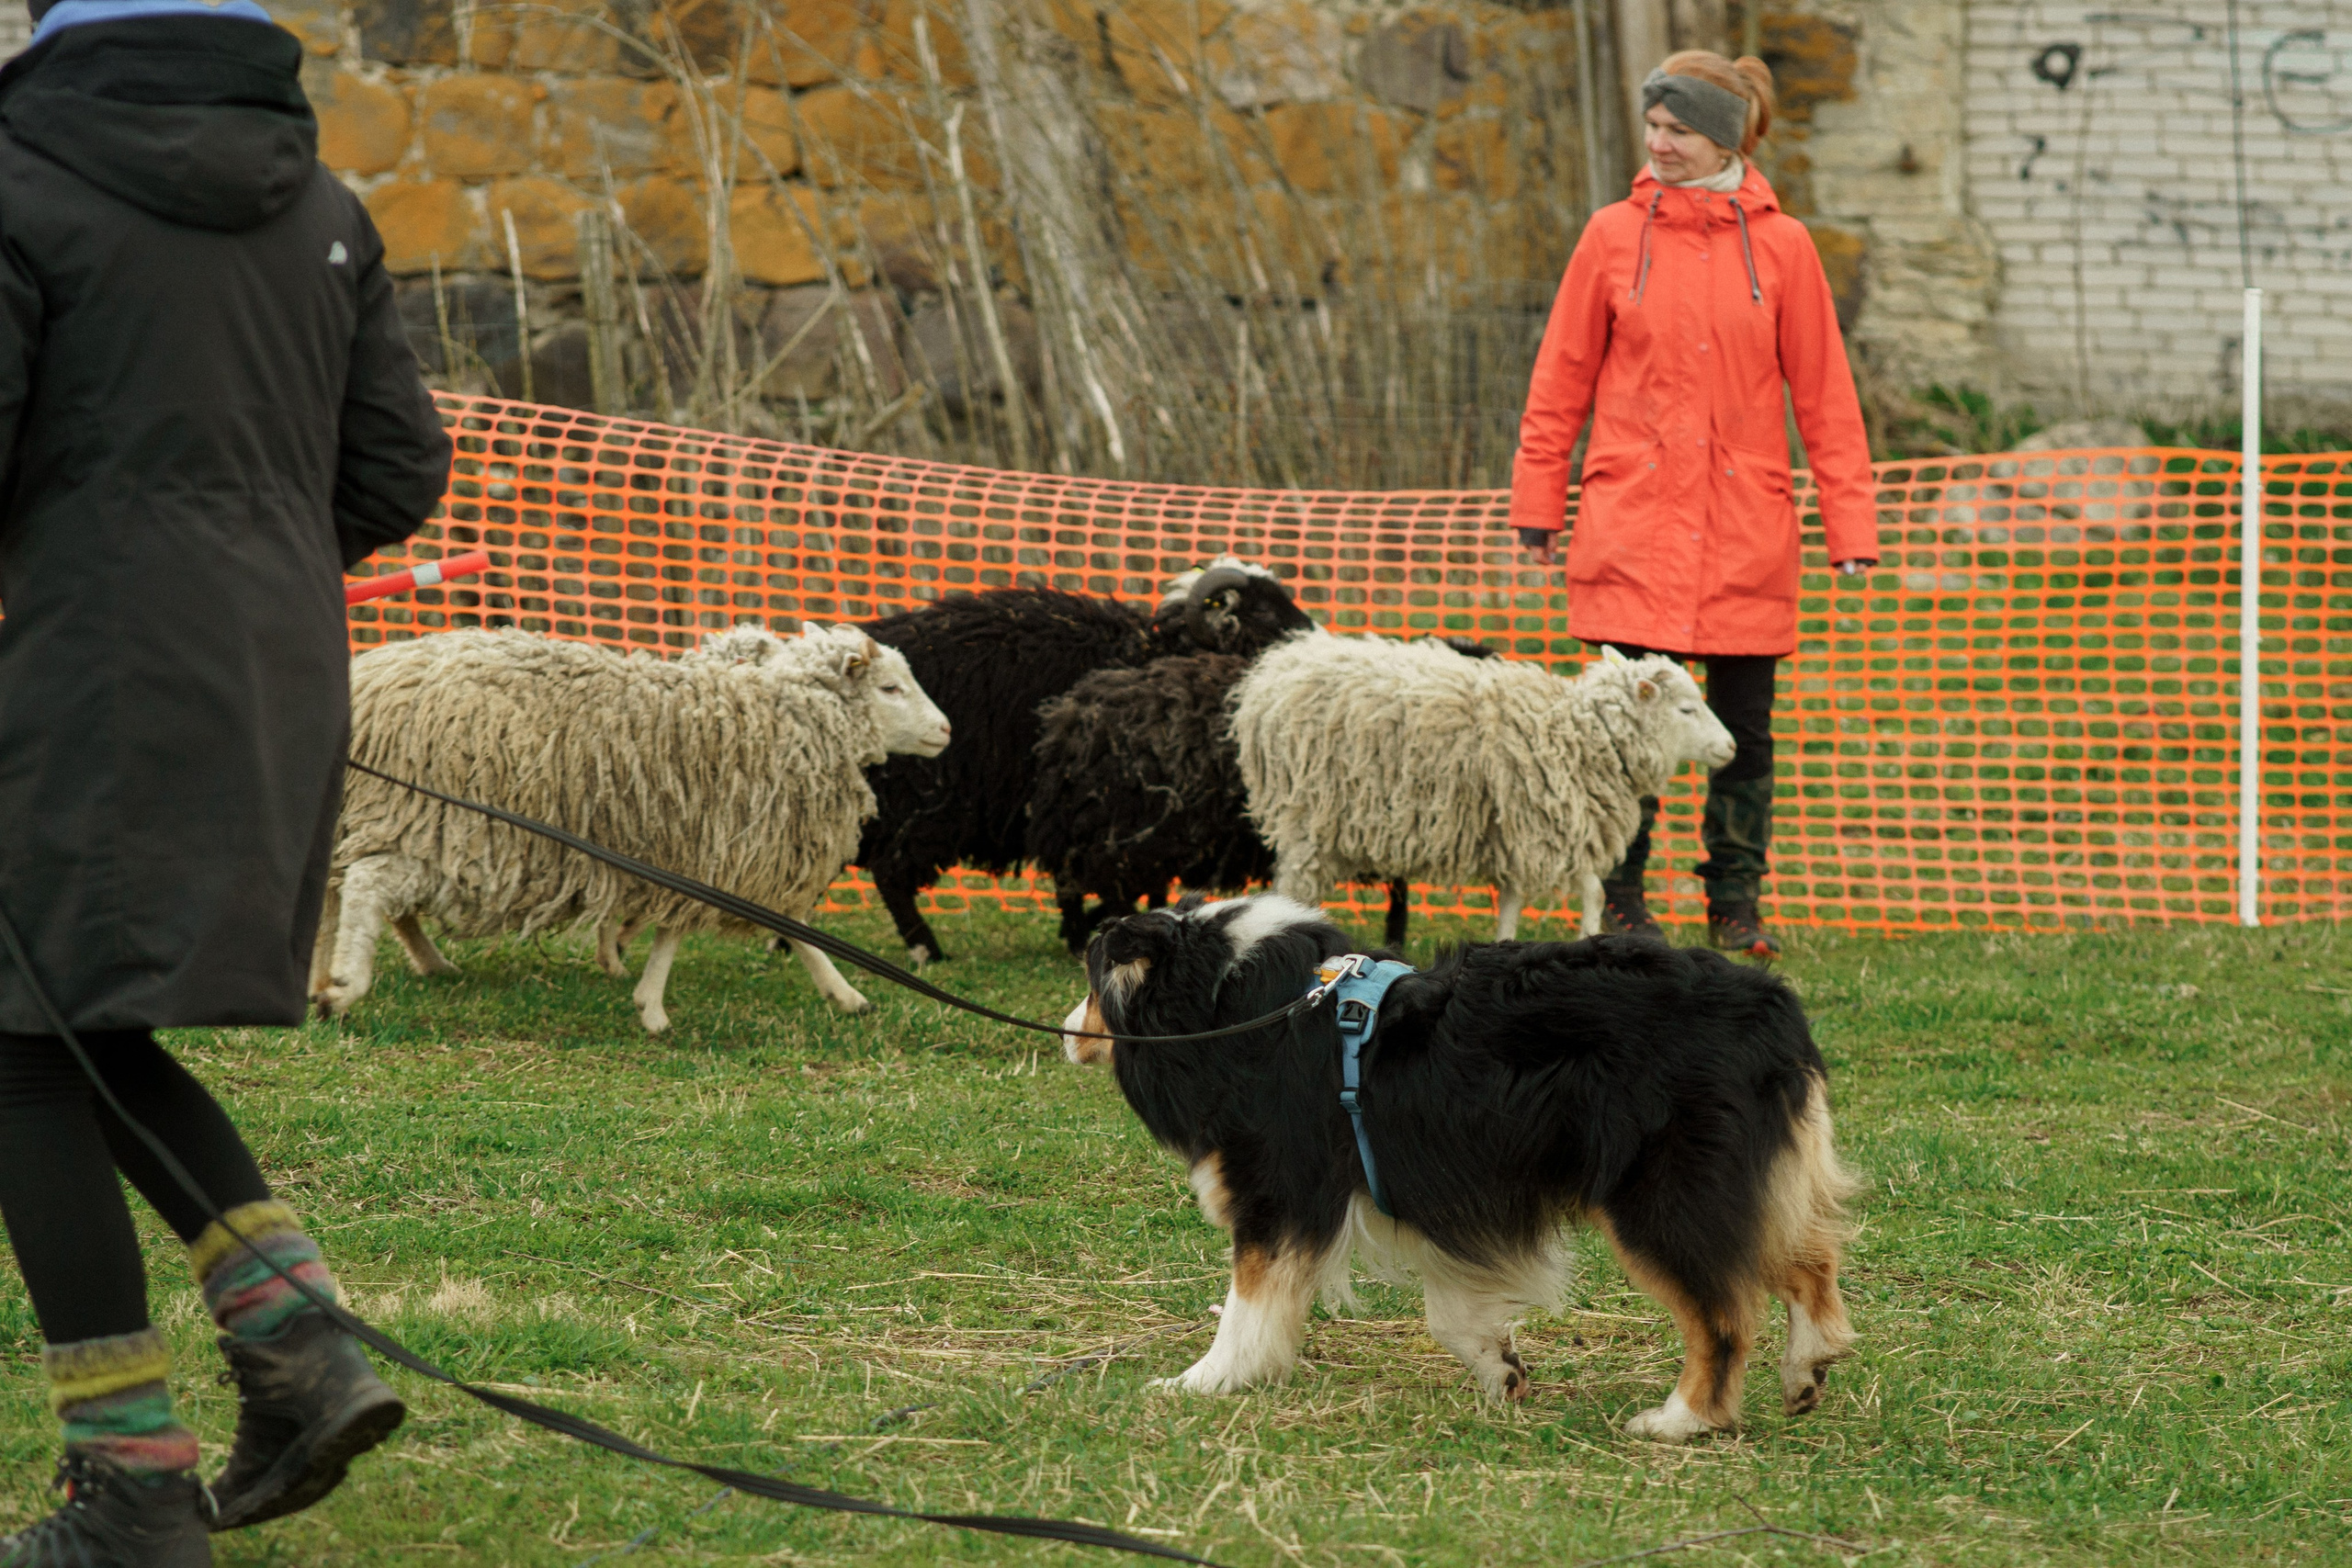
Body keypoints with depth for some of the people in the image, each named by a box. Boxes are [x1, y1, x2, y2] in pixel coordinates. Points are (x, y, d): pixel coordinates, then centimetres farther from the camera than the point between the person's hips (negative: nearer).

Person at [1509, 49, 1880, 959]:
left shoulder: (1781, 246, 2)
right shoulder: (1614, 237, 3)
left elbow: (1824, 395, 4)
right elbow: (1562, 377, 7)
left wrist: (1850, 524, 0)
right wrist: (1537, 500, 5)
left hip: (1744, 527, 0)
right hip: (1632, 519, 0)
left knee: (1743, 729, 4)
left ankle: (1735, 907, 13)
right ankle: (1620, 905, 9)